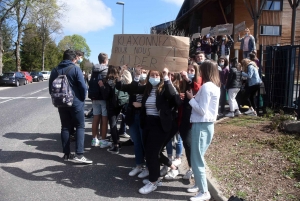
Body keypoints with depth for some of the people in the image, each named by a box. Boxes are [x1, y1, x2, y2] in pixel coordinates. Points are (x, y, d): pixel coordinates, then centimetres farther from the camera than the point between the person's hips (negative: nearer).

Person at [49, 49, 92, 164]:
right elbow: (83, 87, -14)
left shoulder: (55, 70, 9)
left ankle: (66, 154, 13)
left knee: (65, 127, 11)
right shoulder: (75, 69, -8)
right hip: (76, 102, -5)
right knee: (80, 127, 0)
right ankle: (79, 155, -7)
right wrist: (82, 99, 1)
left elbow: (51, 88, 13)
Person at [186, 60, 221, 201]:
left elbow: (202, 110, -21)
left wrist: (191, 99, -9)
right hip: (208, 125, 10)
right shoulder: (215, 86, 11)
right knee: (199, 158, 19)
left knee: (196, 159, -2)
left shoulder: (206, 86, -18)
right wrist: (195, 97, 5)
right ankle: (200, 183, 30)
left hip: (201, 126, -10)